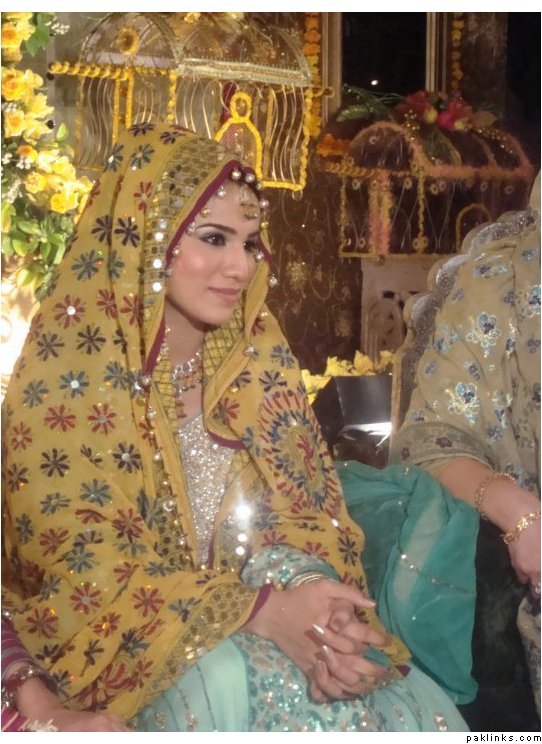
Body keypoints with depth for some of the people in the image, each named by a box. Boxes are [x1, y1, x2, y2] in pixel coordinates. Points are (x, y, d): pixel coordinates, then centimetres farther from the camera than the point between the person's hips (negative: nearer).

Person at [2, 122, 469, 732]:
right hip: (120, 637, -3)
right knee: (226, 680, -35)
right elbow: (81, 564, -15)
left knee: (423, 712, -20)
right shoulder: (68, 362, -12)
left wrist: (312, 591, -21)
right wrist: (259, 611, -25)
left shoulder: (258, 352, 1)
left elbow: (301, 506, 2)